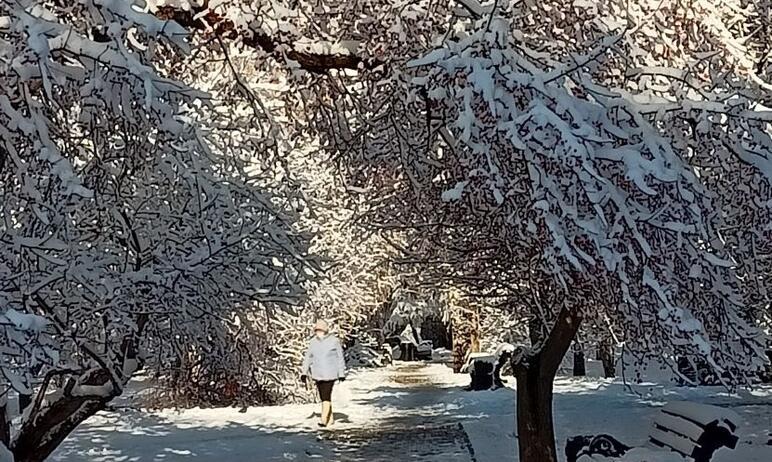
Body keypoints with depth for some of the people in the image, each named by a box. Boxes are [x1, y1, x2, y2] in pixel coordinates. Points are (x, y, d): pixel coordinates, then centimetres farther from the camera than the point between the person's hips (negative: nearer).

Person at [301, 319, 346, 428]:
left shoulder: (334, 341, -8)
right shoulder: (313, 342, 4)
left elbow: (340, 358, -4)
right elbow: (308, 358, 7)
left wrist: (342, 373, -5)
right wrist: (304, 372, -2)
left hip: (330, 374, -5)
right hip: (317, 374, 5)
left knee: (326, 396, -12)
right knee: (323, 397, 10)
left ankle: (324, 420, -11)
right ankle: (330, 419, 23)